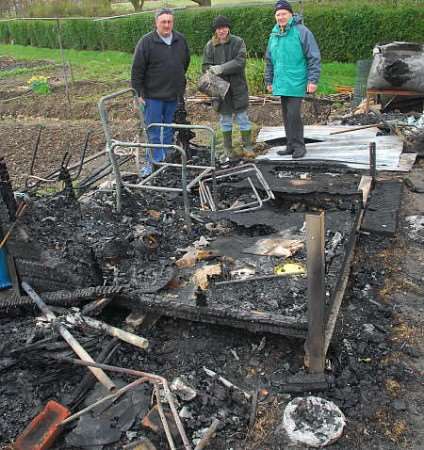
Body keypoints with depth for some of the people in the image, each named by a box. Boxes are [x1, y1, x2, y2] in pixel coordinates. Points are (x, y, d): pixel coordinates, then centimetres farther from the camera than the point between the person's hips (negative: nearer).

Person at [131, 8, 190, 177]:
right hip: (153, 95, -4)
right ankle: (154, 161, 12)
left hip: (175, 95, 4)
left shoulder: (181, 40, 4)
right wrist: (138, 93, -10)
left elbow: (186, 62, 20)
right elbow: (137, 69, -9)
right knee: (153, 131, 2)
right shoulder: (146, 42, -10)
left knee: (170, 131, 13)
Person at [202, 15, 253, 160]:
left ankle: (248, 147, 14)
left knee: (242, 118, 3)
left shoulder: (238, 42, -3)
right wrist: (211, 70, -20)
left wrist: (221, 68, -24)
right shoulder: (210, 45, 4)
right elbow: (205, 65, 3)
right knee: (225, 120, 11)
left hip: (238, 87, -2)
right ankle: (227, 150, 21)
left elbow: (240, 61, -15)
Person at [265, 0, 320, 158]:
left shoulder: (301, 31, -8)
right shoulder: (274, 34, 12)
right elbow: (269, 60, 21)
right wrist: (269, 80, 19)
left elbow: (314, 58, -9)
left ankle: (299, 145, 2)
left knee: (293, 114, -11)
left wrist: (313, 80, -14)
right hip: (281, 83, 7)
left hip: (296, 83, -7)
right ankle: (291, 145, 21)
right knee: (286, 115, 11)